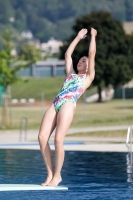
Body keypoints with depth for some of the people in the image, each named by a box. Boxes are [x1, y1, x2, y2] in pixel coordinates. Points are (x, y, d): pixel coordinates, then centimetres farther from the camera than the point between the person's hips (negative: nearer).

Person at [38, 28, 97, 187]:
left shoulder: (88, 76, 17)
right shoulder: (71, 75, 32)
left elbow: (92, 53, 14)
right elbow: (68, 54, 39)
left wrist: (93, 36, 25)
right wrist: (78, 37, 45)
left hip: (68, 105, -6)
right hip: (55, 104, 6)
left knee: (58, 139, -19)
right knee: (42, 137, -10)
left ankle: (57, 175, -9)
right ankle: (50, 173, -5)